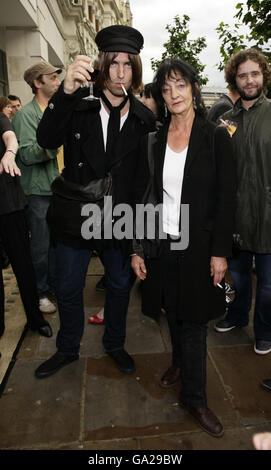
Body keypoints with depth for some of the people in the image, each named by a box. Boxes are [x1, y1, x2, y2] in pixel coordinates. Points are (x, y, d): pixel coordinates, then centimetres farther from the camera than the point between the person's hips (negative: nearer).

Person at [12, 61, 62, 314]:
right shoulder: (25, 114, -9)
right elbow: (27, 155, -19)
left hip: (57, 189, 7)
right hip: (38, 191, -7)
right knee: (40, 246, 1)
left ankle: (54, 286, 30)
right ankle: (39, 293, 18)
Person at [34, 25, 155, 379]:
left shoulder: (144, 118, -1)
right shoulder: (79, 106, -5)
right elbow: (47, 140, -23)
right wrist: (66, 91, -36)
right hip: (75, 216, -1)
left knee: (120, 285, 17)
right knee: (69, 289, 13)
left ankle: (115, 344, 44)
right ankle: (68, 349, 40)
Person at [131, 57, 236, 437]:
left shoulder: (216, 137, -4)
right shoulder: (154, 140, 4)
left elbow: (226, 198, -6)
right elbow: (145, 196, 4)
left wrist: (220, 252, -11)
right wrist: (138, 248, 1)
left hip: (199, 246, -3)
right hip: (162, 245, 3)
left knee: (194, 320, 7)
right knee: (173, 312, 18)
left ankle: (194, 397, 26)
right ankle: (180, 362, 47)